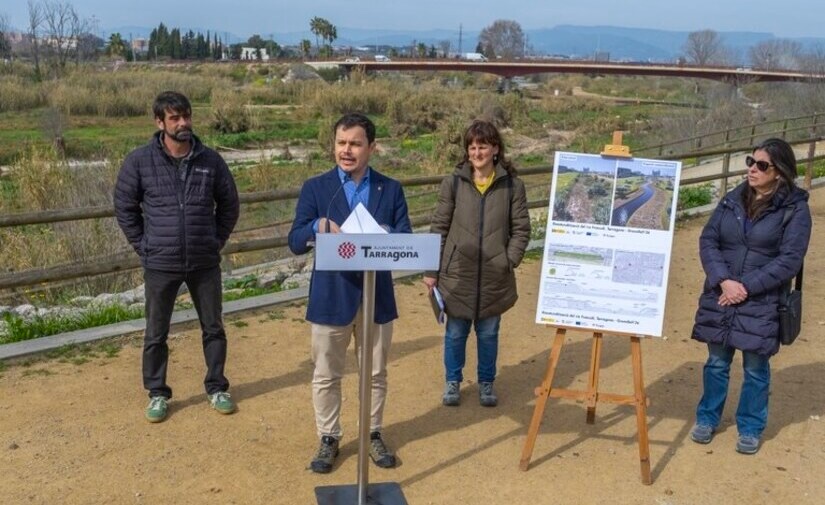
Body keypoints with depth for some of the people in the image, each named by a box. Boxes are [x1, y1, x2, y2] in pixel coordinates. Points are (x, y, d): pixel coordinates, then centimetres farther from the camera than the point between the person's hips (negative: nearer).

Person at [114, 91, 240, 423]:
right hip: (160, 265, -1)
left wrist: (216, 242, 5)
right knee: (156, 334, 10)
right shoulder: (139, 161, -7)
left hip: (205, 263, 1)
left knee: (213, 328, 12)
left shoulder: (210, 160, -2)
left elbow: (229, 205, 9)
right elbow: (125, 208, 3)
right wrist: (144, 247, 0)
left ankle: (216, 388, 29)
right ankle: (157, 394, 27)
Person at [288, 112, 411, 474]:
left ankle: (373, 434, 33)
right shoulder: (315, 188, -2)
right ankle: (328, 439, 28)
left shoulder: (391, 189, 2)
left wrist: (384, 235, -26)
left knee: (376, 373, 14)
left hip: (377, 295, 1)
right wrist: (318, 227, -28)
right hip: (331, 297, -1)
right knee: (326, 376, 10)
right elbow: (295, 243, -7)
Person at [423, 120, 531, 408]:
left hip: (494, 277, 0)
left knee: (488, 333, 14)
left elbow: (521, 229, 2)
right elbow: (439, 227, 0)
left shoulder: (512, 185, -3)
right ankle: (453, 381, 32)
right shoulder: (453, 183, -3)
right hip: (457, 274, 0)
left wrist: (510, 261, -9)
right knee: (455, 332, 12)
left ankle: (486, 383, 33)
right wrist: (431, 270, -2)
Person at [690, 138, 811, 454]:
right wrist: (723, 280, -14)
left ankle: (750, 429, 27)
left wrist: (746, 287, -17)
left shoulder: (795, 209, -7)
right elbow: (708, 241, 1)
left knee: (755, 369, 9)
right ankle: (707, 419, 31)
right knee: (716, 363, 14)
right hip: (720, 296, 3)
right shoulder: (732, 200, 5)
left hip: (762, 303, -3)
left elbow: (789, 261, -12)